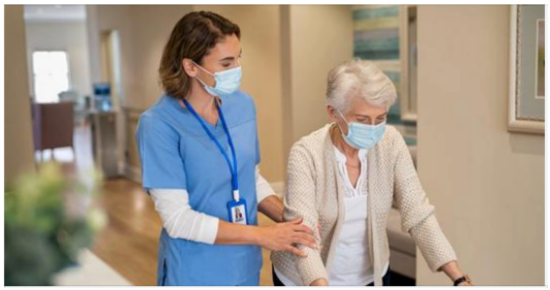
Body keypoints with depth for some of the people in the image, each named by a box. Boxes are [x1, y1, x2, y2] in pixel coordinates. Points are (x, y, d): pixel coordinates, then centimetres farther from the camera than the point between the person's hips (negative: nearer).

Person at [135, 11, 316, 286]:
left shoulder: (243, 104, -3)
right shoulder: (159, 124, -19)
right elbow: (177, 219, -21)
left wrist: (288, 219, -7)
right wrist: (262, 235, -19)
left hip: (245, 265, 5)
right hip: (195, 272, -5)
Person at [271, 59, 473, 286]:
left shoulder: (391, 143, -14)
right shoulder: (306, 154, -24)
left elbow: (418, 214, -16)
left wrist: (459, 278, -26)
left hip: (368, 275, 4)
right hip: (307, 280, -3)